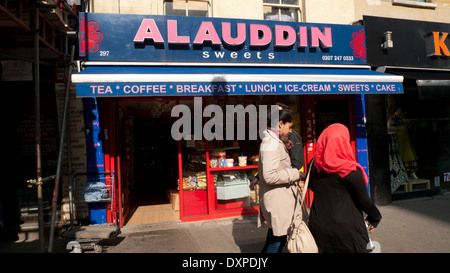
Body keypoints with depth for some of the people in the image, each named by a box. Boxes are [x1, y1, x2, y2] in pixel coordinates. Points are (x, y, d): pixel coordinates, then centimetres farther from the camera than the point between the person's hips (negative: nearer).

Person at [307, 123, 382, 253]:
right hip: (346, 228, -5)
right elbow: (363, 200, -12)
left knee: (324, 249, 21)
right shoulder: (351, 171, -20)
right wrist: (375, 217, 7)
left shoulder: (313, 166, -6)